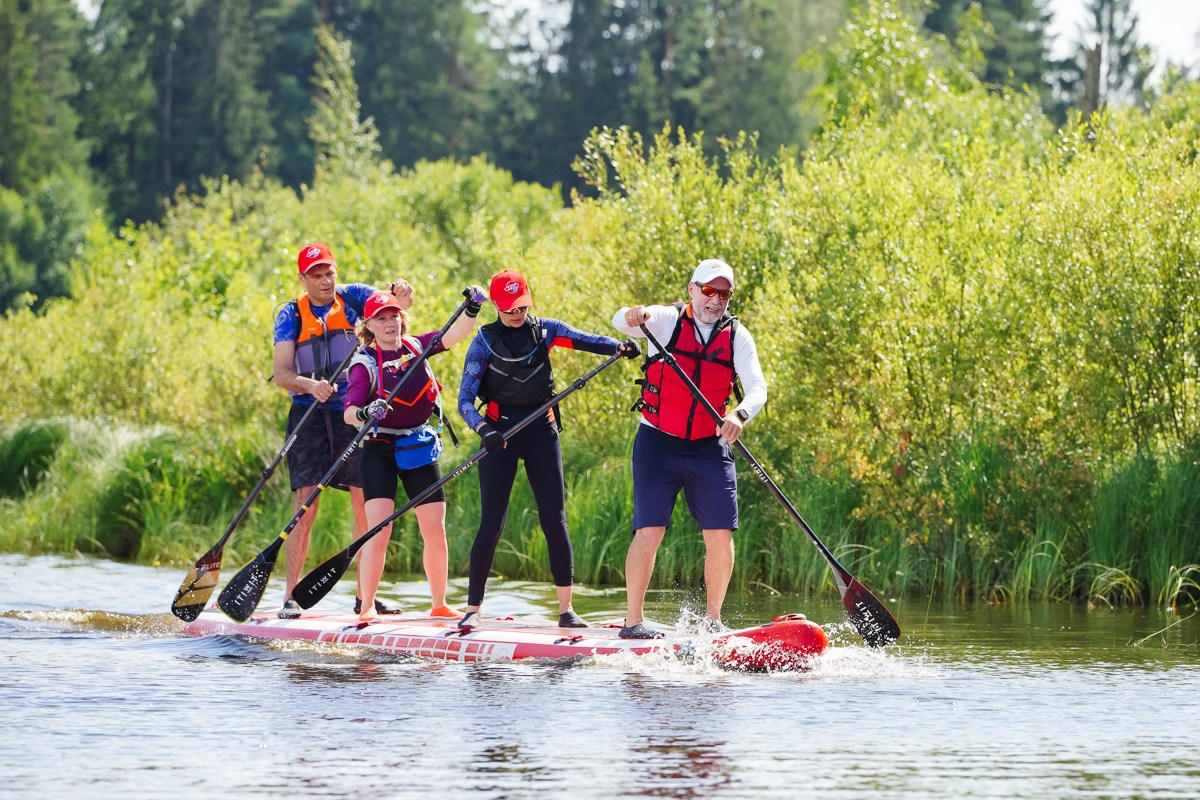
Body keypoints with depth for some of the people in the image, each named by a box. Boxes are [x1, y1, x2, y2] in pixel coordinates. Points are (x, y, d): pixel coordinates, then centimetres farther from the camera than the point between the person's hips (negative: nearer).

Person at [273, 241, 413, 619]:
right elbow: (281, 374, -12)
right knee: (306, 505, -11)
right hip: (310, 416, -2)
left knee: (367, 504, 0)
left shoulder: (353, 297, 3)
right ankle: (290, 598, -9)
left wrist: (400, 293, -38)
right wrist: (309, 384, -33)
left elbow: (391, 304, -14)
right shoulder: (291, 315, -2)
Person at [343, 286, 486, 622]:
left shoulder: (415, 347, 4)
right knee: (379, 529, -15)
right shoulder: (365, 362, -10)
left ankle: (439, 605, 13)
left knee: (435, 530, 2)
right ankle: (366, 608, -13)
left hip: (419, 449, 4)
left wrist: (472, 309, -25)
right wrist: (365, 413, -43)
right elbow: (349, 412, -21)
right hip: (380, 451, -4)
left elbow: (454, 334, -7)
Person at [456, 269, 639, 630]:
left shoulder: (545, 330, 4)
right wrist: (484, 430, -26)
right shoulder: (485, 342, -3)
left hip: (541, 430, 2)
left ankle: (566, 609, 0)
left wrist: (619, 346, -30)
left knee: (554, 520, -4)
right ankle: (472, 609, 1)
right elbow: (465, 401, -7)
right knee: (492, 523, -6)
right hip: (499, 431, -2)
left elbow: (584, 340, -11)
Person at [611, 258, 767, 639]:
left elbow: (757, 387, -11)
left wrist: (739, 414, -32)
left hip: (710, 448, 3)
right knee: (650, 532, -10)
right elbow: (620, 322, -22)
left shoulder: (737, 336, 2)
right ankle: (633, 621, -1)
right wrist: (633, 317, -47)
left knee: (721, 536, -4)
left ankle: (712, 619, 11)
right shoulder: (668, 321, -4)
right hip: (658, 443, -3)